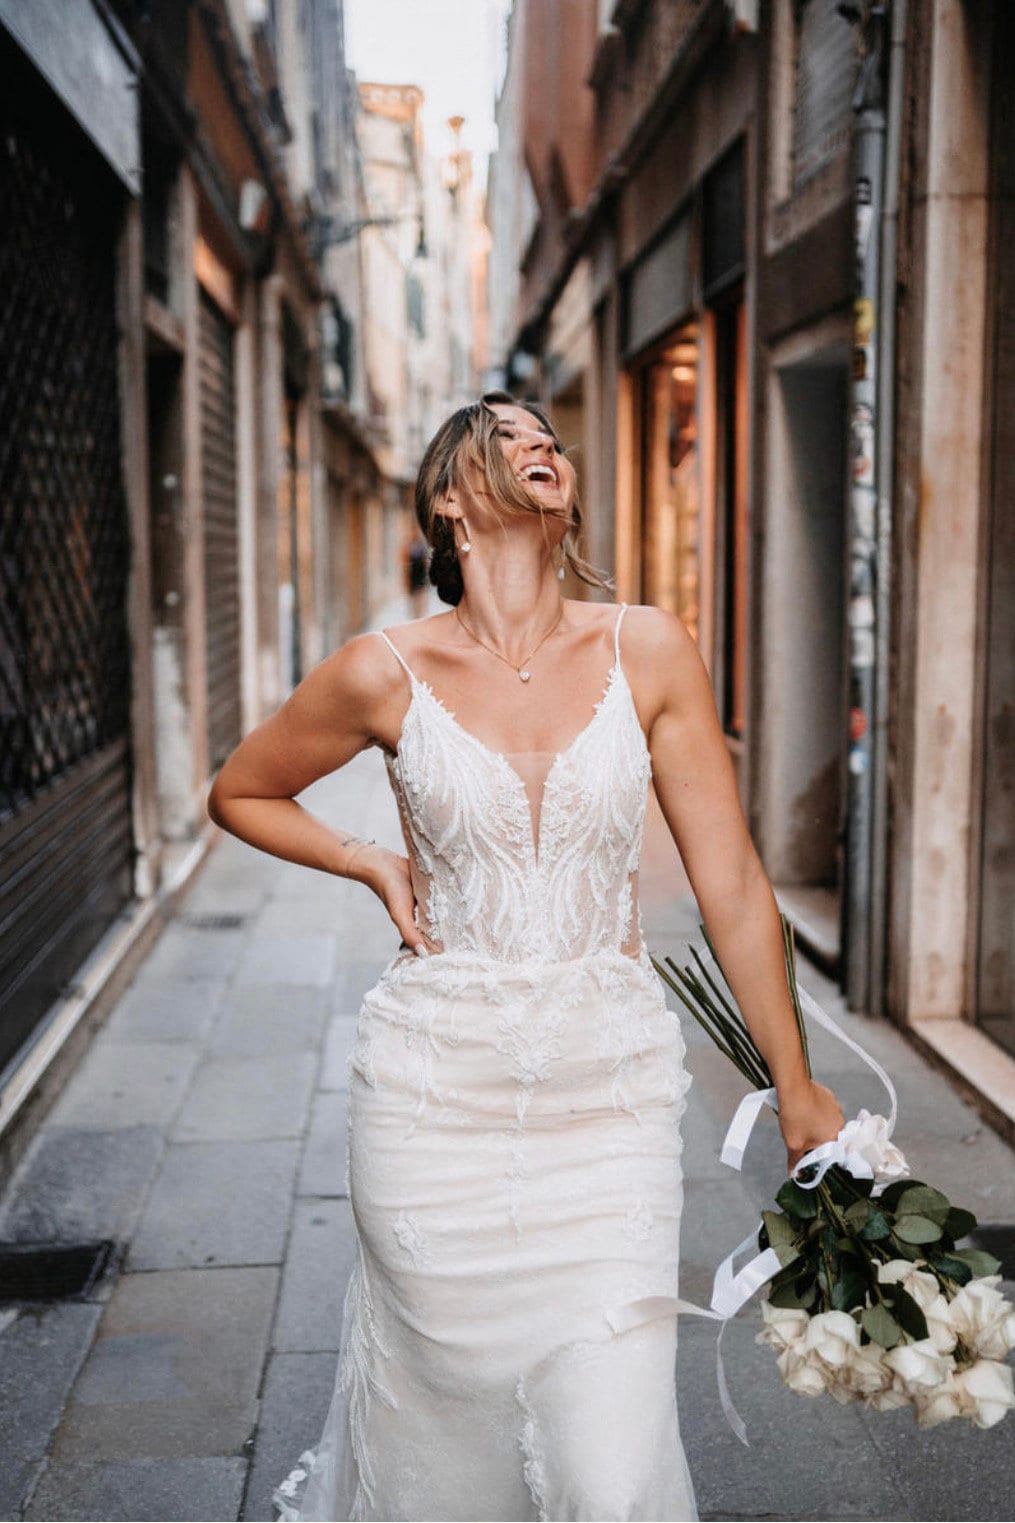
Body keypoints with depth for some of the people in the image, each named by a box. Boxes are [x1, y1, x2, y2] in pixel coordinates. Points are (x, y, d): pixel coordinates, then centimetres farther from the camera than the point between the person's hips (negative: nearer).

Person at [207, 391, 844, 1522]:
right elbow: (240, 795, 13)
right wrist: (375, 866, 0)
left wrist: (798, 1092, 4)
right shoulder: (385, 675, -6)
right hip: (438, 1085, 0)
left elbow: (731, 883, 0)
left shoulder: (647, 652, -4)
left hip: (609, 1088, 1)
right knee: (446, 1416, 14)